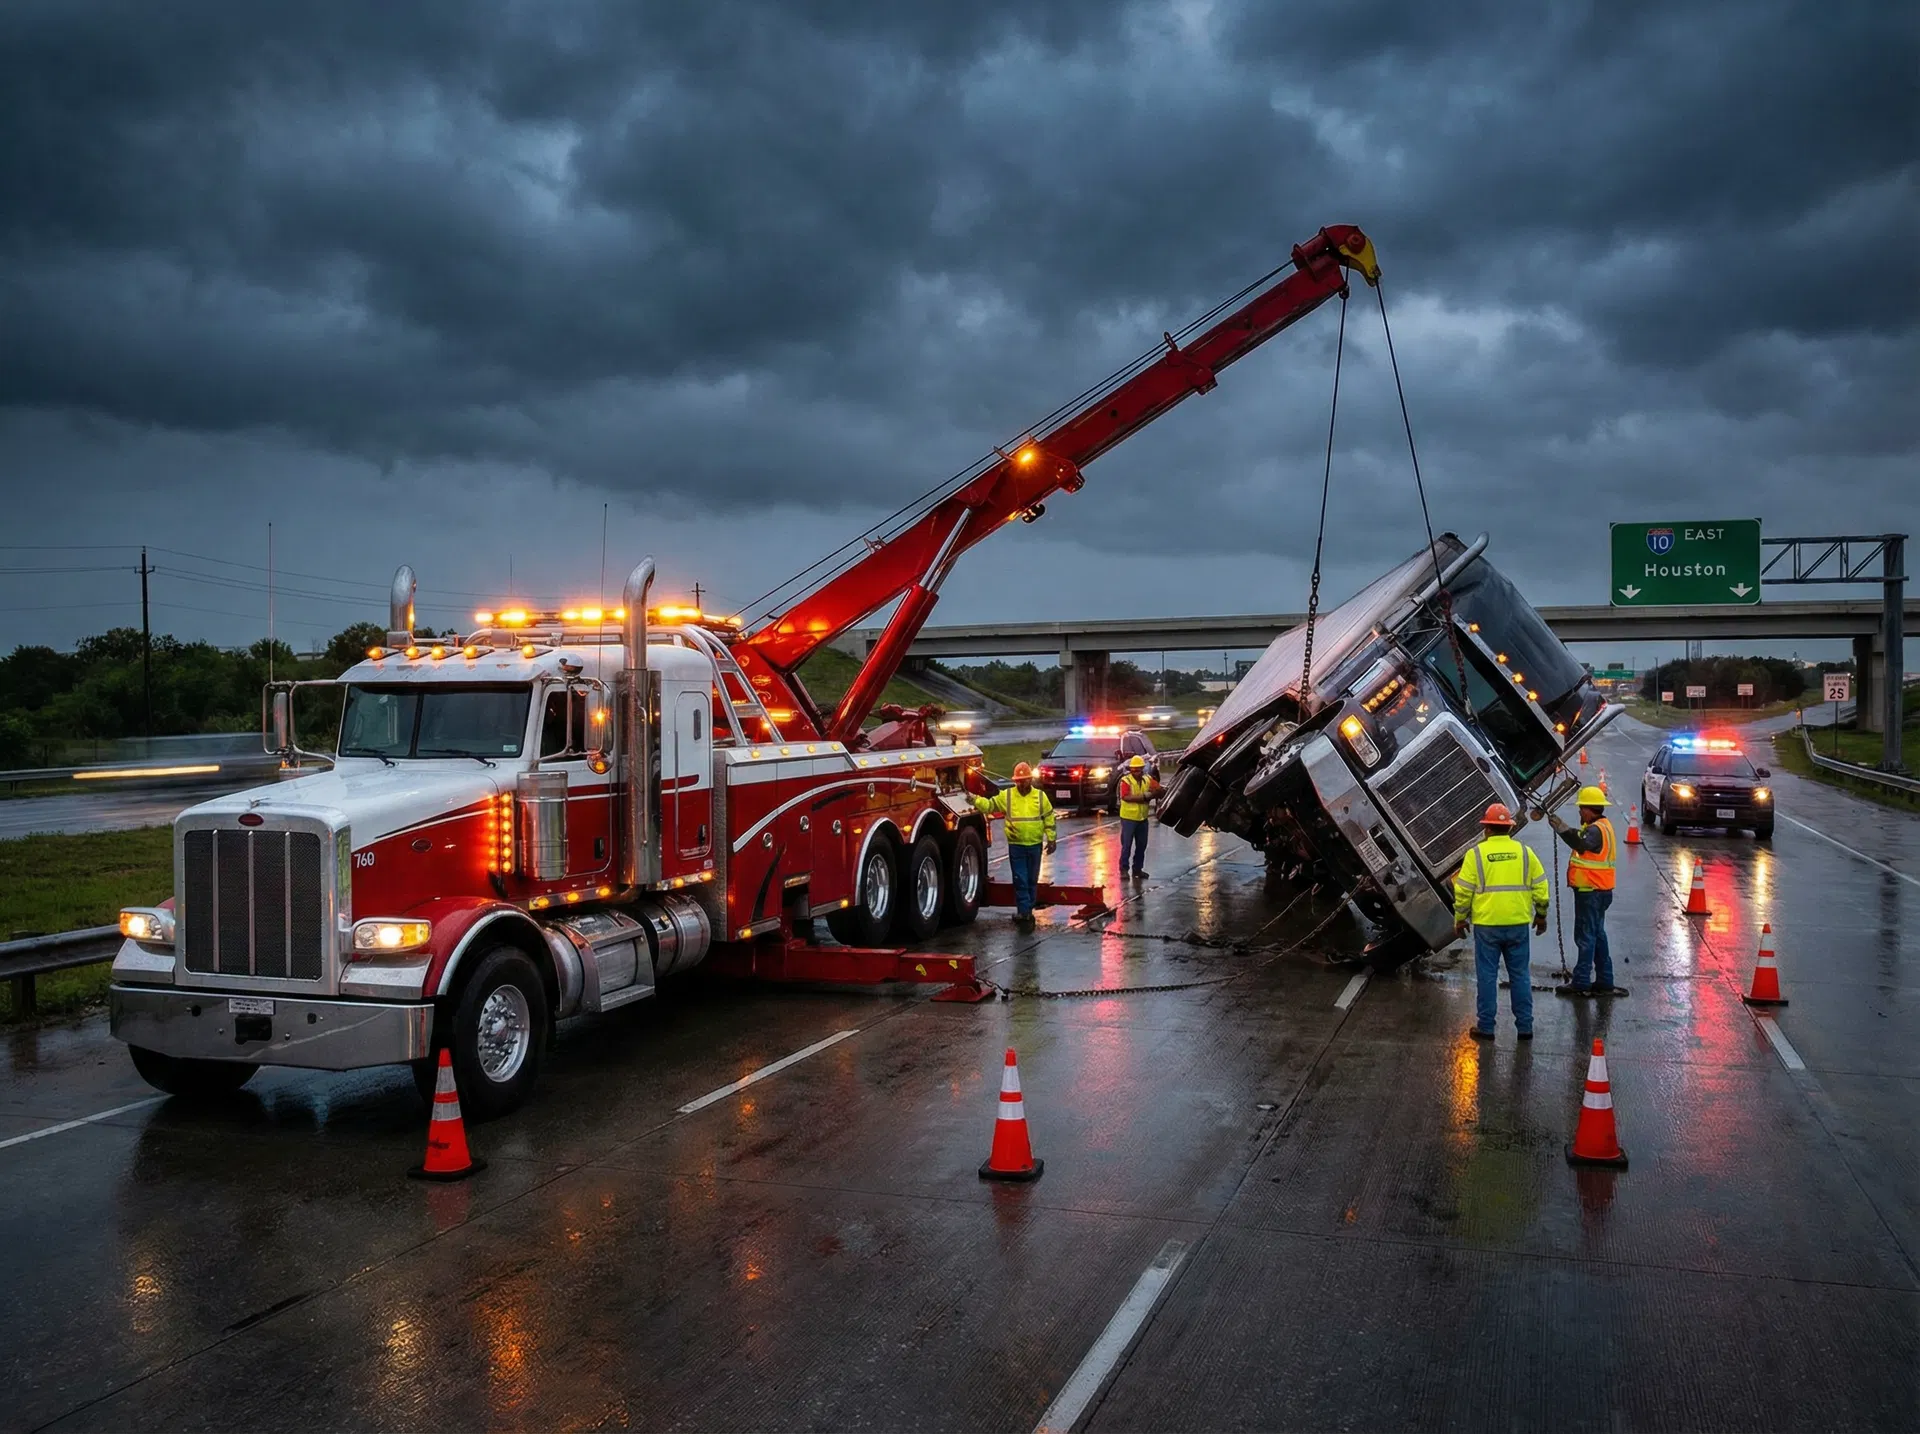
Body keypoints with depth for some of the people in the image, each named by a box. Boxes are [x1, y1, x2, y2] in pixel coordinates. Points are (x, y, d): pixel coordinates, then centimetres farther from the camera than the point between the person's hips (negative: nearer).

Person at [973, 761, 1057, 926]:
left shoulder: (1040, 796, 2)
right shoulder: (1006, 795, 0)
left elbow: (1049, 818, 6)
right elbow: (989, 805, -3)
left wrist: (1051, 839, 4)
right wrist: (974, 799, -19)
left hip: (1034, 845, 1)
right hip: (1015, 845, -1)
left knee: (1032, 880, 11)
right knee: (1020, 880, -3)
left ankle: (1028, 910, 22)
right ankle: (1023, 912, -1)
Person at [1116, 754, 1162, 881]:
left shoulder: (1148, 779, 5)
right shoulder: (1125, 780, -12)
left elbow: (1159, 791, 0)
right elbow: (1126, 797, -23)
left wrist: (1155, 792, -23)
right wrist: (1144, 796, -24)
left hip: (1143, 818, 6)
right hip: (1128, 818, -6)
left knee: (1142, 845, 11)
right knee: (1127, 844, -1)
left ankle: (1138, 869, 22)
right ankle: (1123, 869, 8)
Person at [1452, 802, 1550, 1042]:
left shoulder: (1476, 854, -5)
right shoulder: (1525, 852, 2)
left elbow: (1463, 891, -4)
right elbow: (1540, 888, 5)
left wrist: (1460, 919, 8)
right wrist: (1541, 915, 19)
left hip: (1486, 925, -2)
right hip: (1518, 924, 2)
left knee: (1487, 975, 6)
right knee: (1520, 975, 11)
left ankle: (1486, 1027, 10)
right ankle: (1525, 1026, 15)